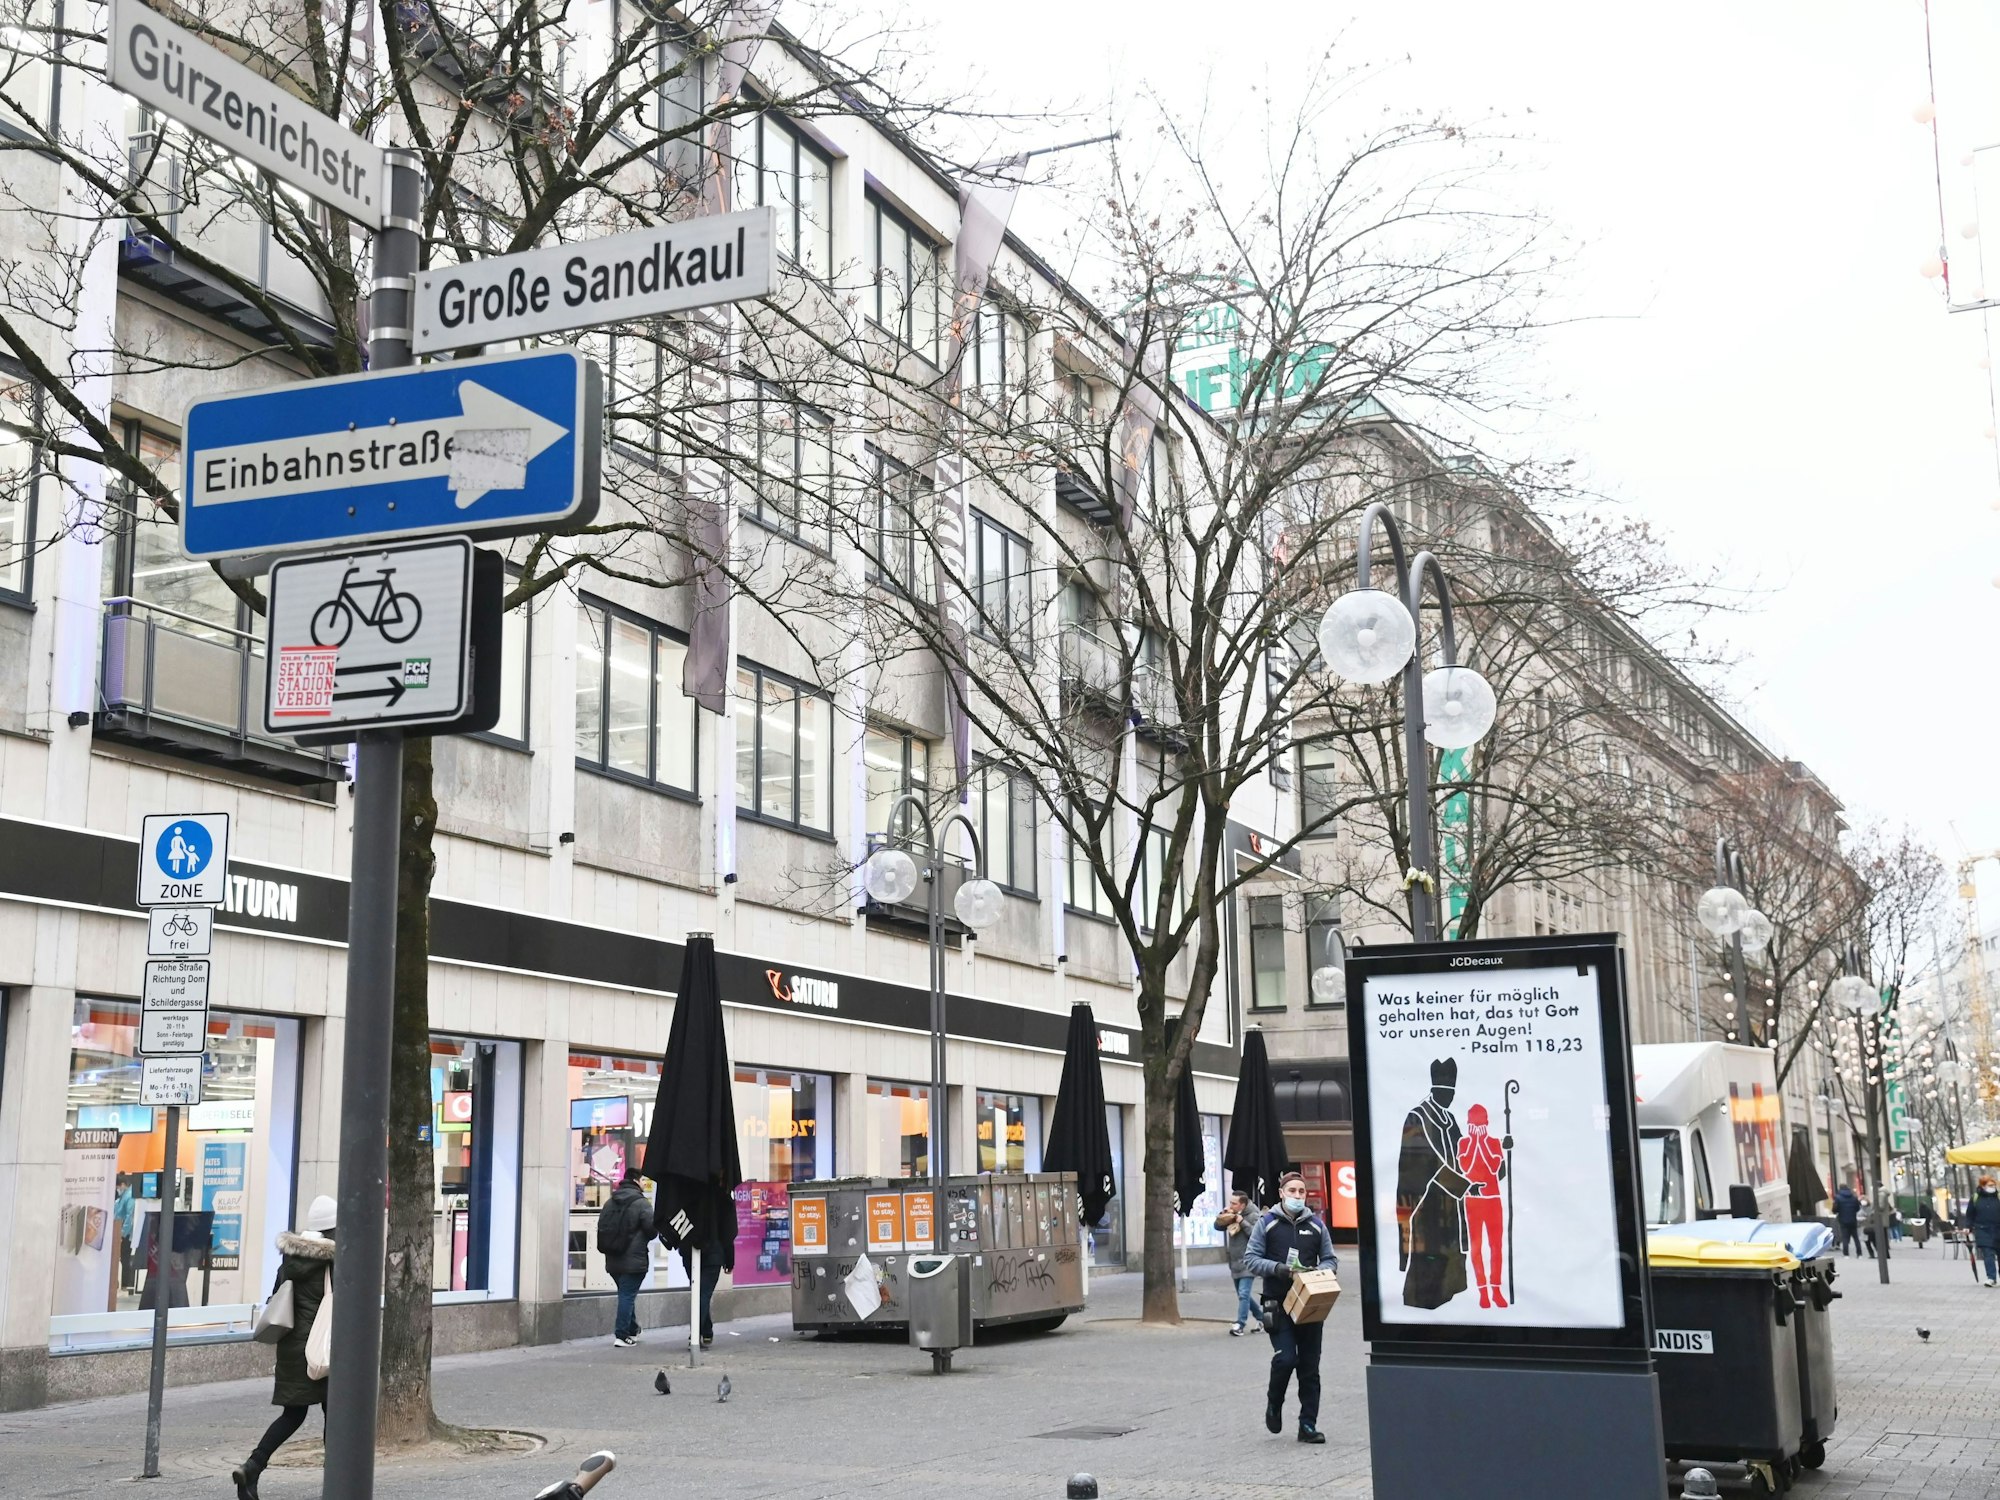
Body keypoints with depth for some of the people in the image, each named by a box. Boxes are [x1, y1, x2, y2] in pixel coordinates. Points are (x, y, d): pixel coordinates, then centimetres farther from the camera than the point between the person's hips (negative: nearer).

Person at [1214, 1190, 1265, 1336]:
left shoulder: (1252, 1216, -10)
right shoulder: (1232, 1216, 11)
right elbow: (1218, 1226, 14)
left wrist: (1242, 1222, -21)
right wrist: (1223, 1215, -4)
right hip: (1235, 1263, 8)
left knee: (1243, 1294, -17)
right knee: (1243, 1295, 16)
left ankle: (1240, 1324, -19)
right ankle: (1261, 1319, 30)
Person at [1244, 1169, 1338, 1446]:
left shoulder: (1316, 1225, 9)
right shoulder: (1267, 1223, 1)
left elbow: (1331, 1259, 14)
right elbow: (1250, 1259, -1)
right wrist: (1277, 1268, -17)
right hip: (1278, 1305, -3)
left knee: (1310, 1367, 4)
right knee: (1285, 1358, -15)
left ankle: (1308, 1425, 12)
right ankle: (1274, 1404, 13)